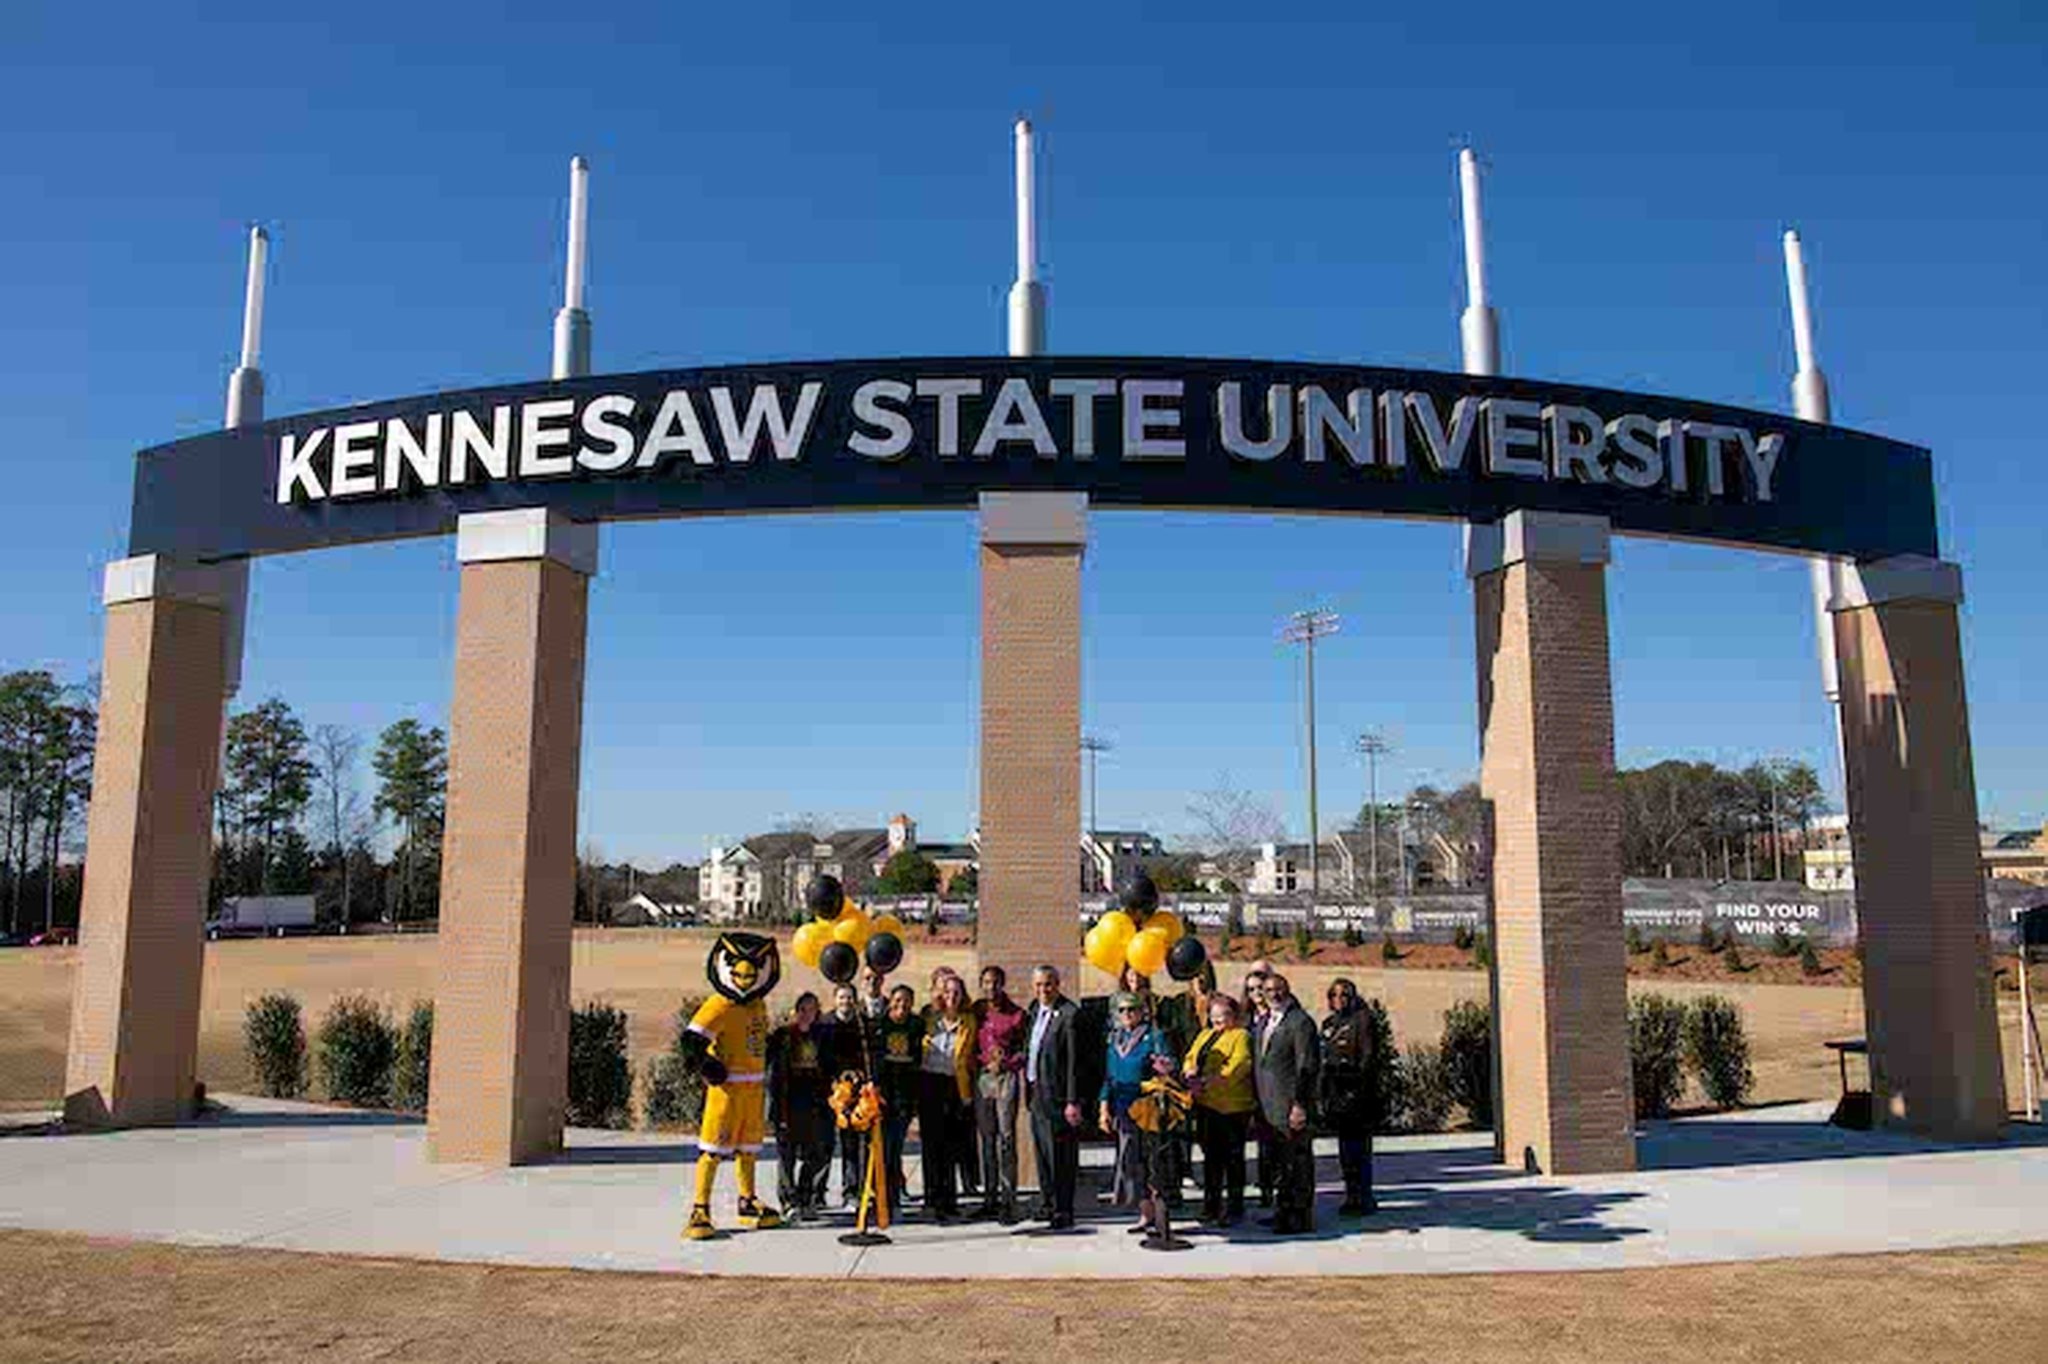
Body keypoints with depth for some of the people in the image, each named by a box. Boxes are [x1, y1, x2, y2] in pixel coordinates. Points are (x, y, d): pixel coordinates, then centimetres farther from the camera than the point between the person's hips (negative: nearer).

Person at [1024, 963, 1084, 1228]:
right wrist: (1028, 1091, 13)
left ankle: (1063, 1212, 5)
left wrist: (1072, 1101, -19)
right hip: (1036, 1094, 8)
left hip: (1056, 1096, -8)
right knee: (1042, 1153, 16)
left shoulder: (1069, 1014, -13)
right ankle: (1047, 1204, 27)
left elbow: (1074, 1062, -16)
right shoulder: (1034, 1011, 12)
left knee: (1060, 1156, -3)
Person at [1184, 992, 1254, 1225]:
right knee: (1211, 1157, 13)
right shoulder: (1204, 1035, 20)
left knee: (1233, 1159, 0)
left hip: (1231, 1107, -7)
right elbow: (1191, 1057, 17)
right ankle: (1211, 1206, 22)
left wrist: (1207, 1082, -22)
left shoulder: (1240, 1036, -5)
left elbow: (1237, 1066, -17)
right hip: (1205, 1104, 7)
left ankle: (1234, 1208, 8)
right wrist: (1190, 1071, -7)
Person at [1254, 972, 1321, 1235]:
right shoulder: (1264, 1022, 17)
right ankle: (1282, 1213, 25)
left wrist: (1299, 1105, -19)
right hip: (1270, 1109, 8)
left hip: (1292, 1107, -8)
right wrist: (1258, 1104, 17)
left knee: (1299, 1162, -2)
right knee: (1278, 1163, 15)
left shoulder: (1300, 1022, -10)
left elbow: (1306, 1067, -15)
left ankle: (1301, 1218, 5)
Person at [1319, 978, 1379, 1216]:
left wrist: (1360, 1088, -16)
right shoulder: (1329, 1023, 16)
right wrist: (1324, 1096, 15)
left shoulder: (1362, 1020, -5)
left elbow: (1368, 1057, -10)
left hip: (1355, 1091, -7)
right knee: (1345, 1148, 11)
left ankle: (1363, 1199, 1)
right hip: (1335, 1093, 7)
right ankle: (1353, 1197, 18)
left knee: (1358, 1147, -5)